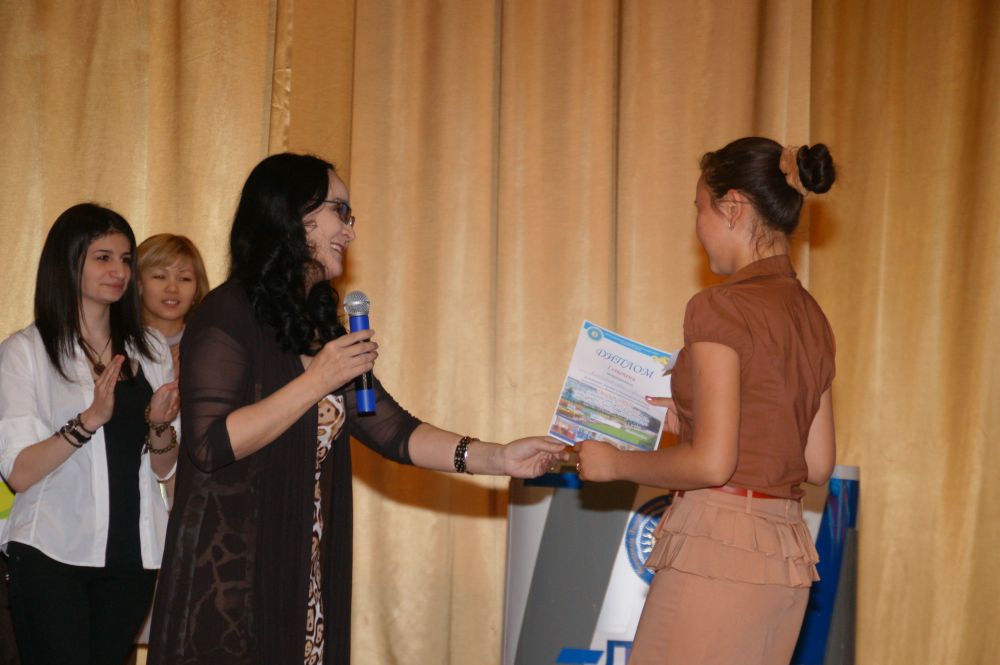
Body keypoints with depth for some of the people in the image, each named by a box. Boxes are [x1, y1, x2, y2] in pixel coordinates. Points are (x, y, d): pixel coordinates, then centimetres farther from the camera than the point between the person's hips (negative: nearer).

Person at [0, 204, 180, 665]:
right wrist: (90, 419, -24)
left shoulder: (151, 349, 11)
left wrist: (159, 427, -8)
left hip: (131, 557, 5)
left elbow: (163, 470, 13)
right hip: (52, 556, -4)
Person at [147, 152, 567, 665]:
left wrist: (499, 458, -2)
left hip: (305, 581, 7)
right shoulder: (228, 316, -10)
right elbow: (210, 445, -20)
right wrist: (317, 381, -18)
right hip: (228, 581, -7)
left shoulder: (317, 325, 14)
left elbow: (389, 428, 8)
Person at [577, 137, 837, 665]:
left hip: (718, 548, -8)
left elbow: (711, 463, -18)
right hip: (787, 553, 8)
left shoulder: (721, 308, -12)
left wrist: (615, 463, -2)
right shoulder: (811, 318, 12)